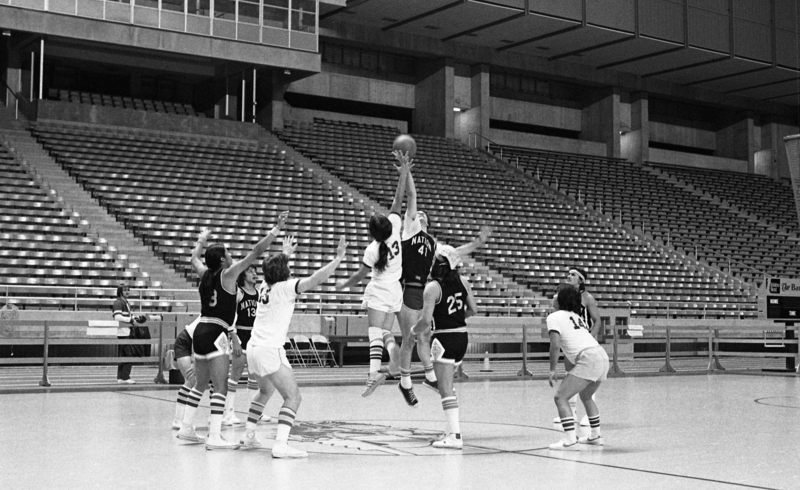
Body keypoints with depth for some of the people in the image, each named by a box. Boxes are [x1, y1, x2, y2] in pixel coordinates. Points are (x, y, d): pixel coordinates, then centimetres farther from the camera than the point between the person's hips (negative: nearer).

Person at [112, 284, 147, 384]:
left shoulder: (127, 303, 20)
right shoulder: (118, 302, -8)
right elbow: (118, 317, -19)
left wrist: (136, 318, 8)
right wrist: (131, 320, -18)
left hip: (130, 332, 9)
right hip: (123, 332, -9)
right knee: (129, 355, -9)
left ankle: (120, 377, 16)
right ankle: (125, 378, -5)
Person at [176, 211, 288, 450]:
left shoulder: (205, 274, 9)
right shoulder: (227, 274, -8)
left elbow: (194, 258, 33)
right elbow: (256, 252, -13)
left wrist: (201, 240, 50)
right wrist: (276, 228, -11)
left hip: (200, 331, 8)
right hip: (215, 334, -8)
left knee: (200, 384, 19)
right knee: (220, 387, -8)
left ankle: (186, 428, 26)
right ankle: (214, 437, -13)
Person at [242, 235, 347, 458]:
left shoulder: (265, 286, 14)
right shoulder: (285, 287, -8)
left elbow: (274, 269, 38)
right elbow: (314, 280, -21)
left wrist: (285, 253, 52)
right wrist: (338, 258, -20)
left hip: (253, 348, 9)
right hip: (270, 350, -9)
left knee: (265, 391, 31)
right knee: (293, 397, -9)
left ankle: (249, 435, 33)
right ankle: (281, 444, -24)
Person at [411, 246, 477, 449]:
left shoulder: (432, 287, -14)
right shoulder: (464, 282, 4)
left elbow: (426, 320, -18)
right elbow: (473, 309, 11)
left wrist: (414, 330, 1)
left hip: (444, 338, -7)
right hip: (462, 335, 7)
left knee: (446, 389, -5)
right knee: (447, 384, 22)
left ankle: (455, 435, -10)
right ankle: (453, 429, 23)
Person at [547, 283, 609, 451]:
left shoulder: (554, 317, 2)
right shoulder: (577, 316, 26)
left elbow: (555, 345, -10)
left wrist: (552, 370, -5)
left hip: (588, 359, -8)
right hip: (602, 356, 8)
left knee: (560, 397, -4)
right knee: (586, 396, 30)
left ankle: (570, 441, -14)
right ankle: (596, 436, 36)